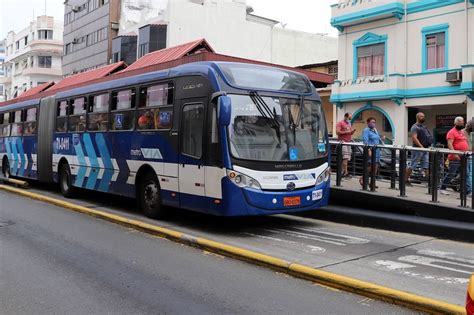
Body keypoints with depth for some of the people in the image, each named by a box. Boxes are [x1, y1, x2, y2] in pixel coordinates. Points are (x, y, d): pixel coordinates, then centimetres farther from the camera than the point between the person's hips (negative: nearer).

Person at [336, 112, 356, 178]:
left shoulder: (349, 124, 22)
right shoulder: (340, 123, -4)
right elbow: (337, 132, -13)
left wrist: (352, 131, 4)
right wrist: (346, 132, -18)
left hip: (348, 142, 9)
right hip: (343, 141, -9)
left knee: (347, 158, 6)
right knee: (345, 157, -15)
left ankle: (342, 171, 11)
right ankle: (346, 172, -16)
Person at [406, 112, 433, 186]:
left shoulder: (423, 127, 20)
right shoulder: (415, 127, -7)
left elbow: (428, 137, 27)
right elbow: (414, 138, -19)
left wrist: (429, 145, 13)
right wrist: (421, 147, -26)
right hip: (418, 149, -8)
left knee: (426, 166, 2)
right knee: (412, 165, -2)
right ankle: (406, 180, 8)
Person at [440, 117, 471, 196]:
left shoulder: (462, 132, 19)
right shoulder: (452, 132, -8)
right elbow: (449, 144, -18)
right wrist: (455, 154, -26)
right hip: (455, 158, -8)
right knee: (451, 174, -2)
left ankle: (469, 191, 7)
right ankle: (442, 188, 10)